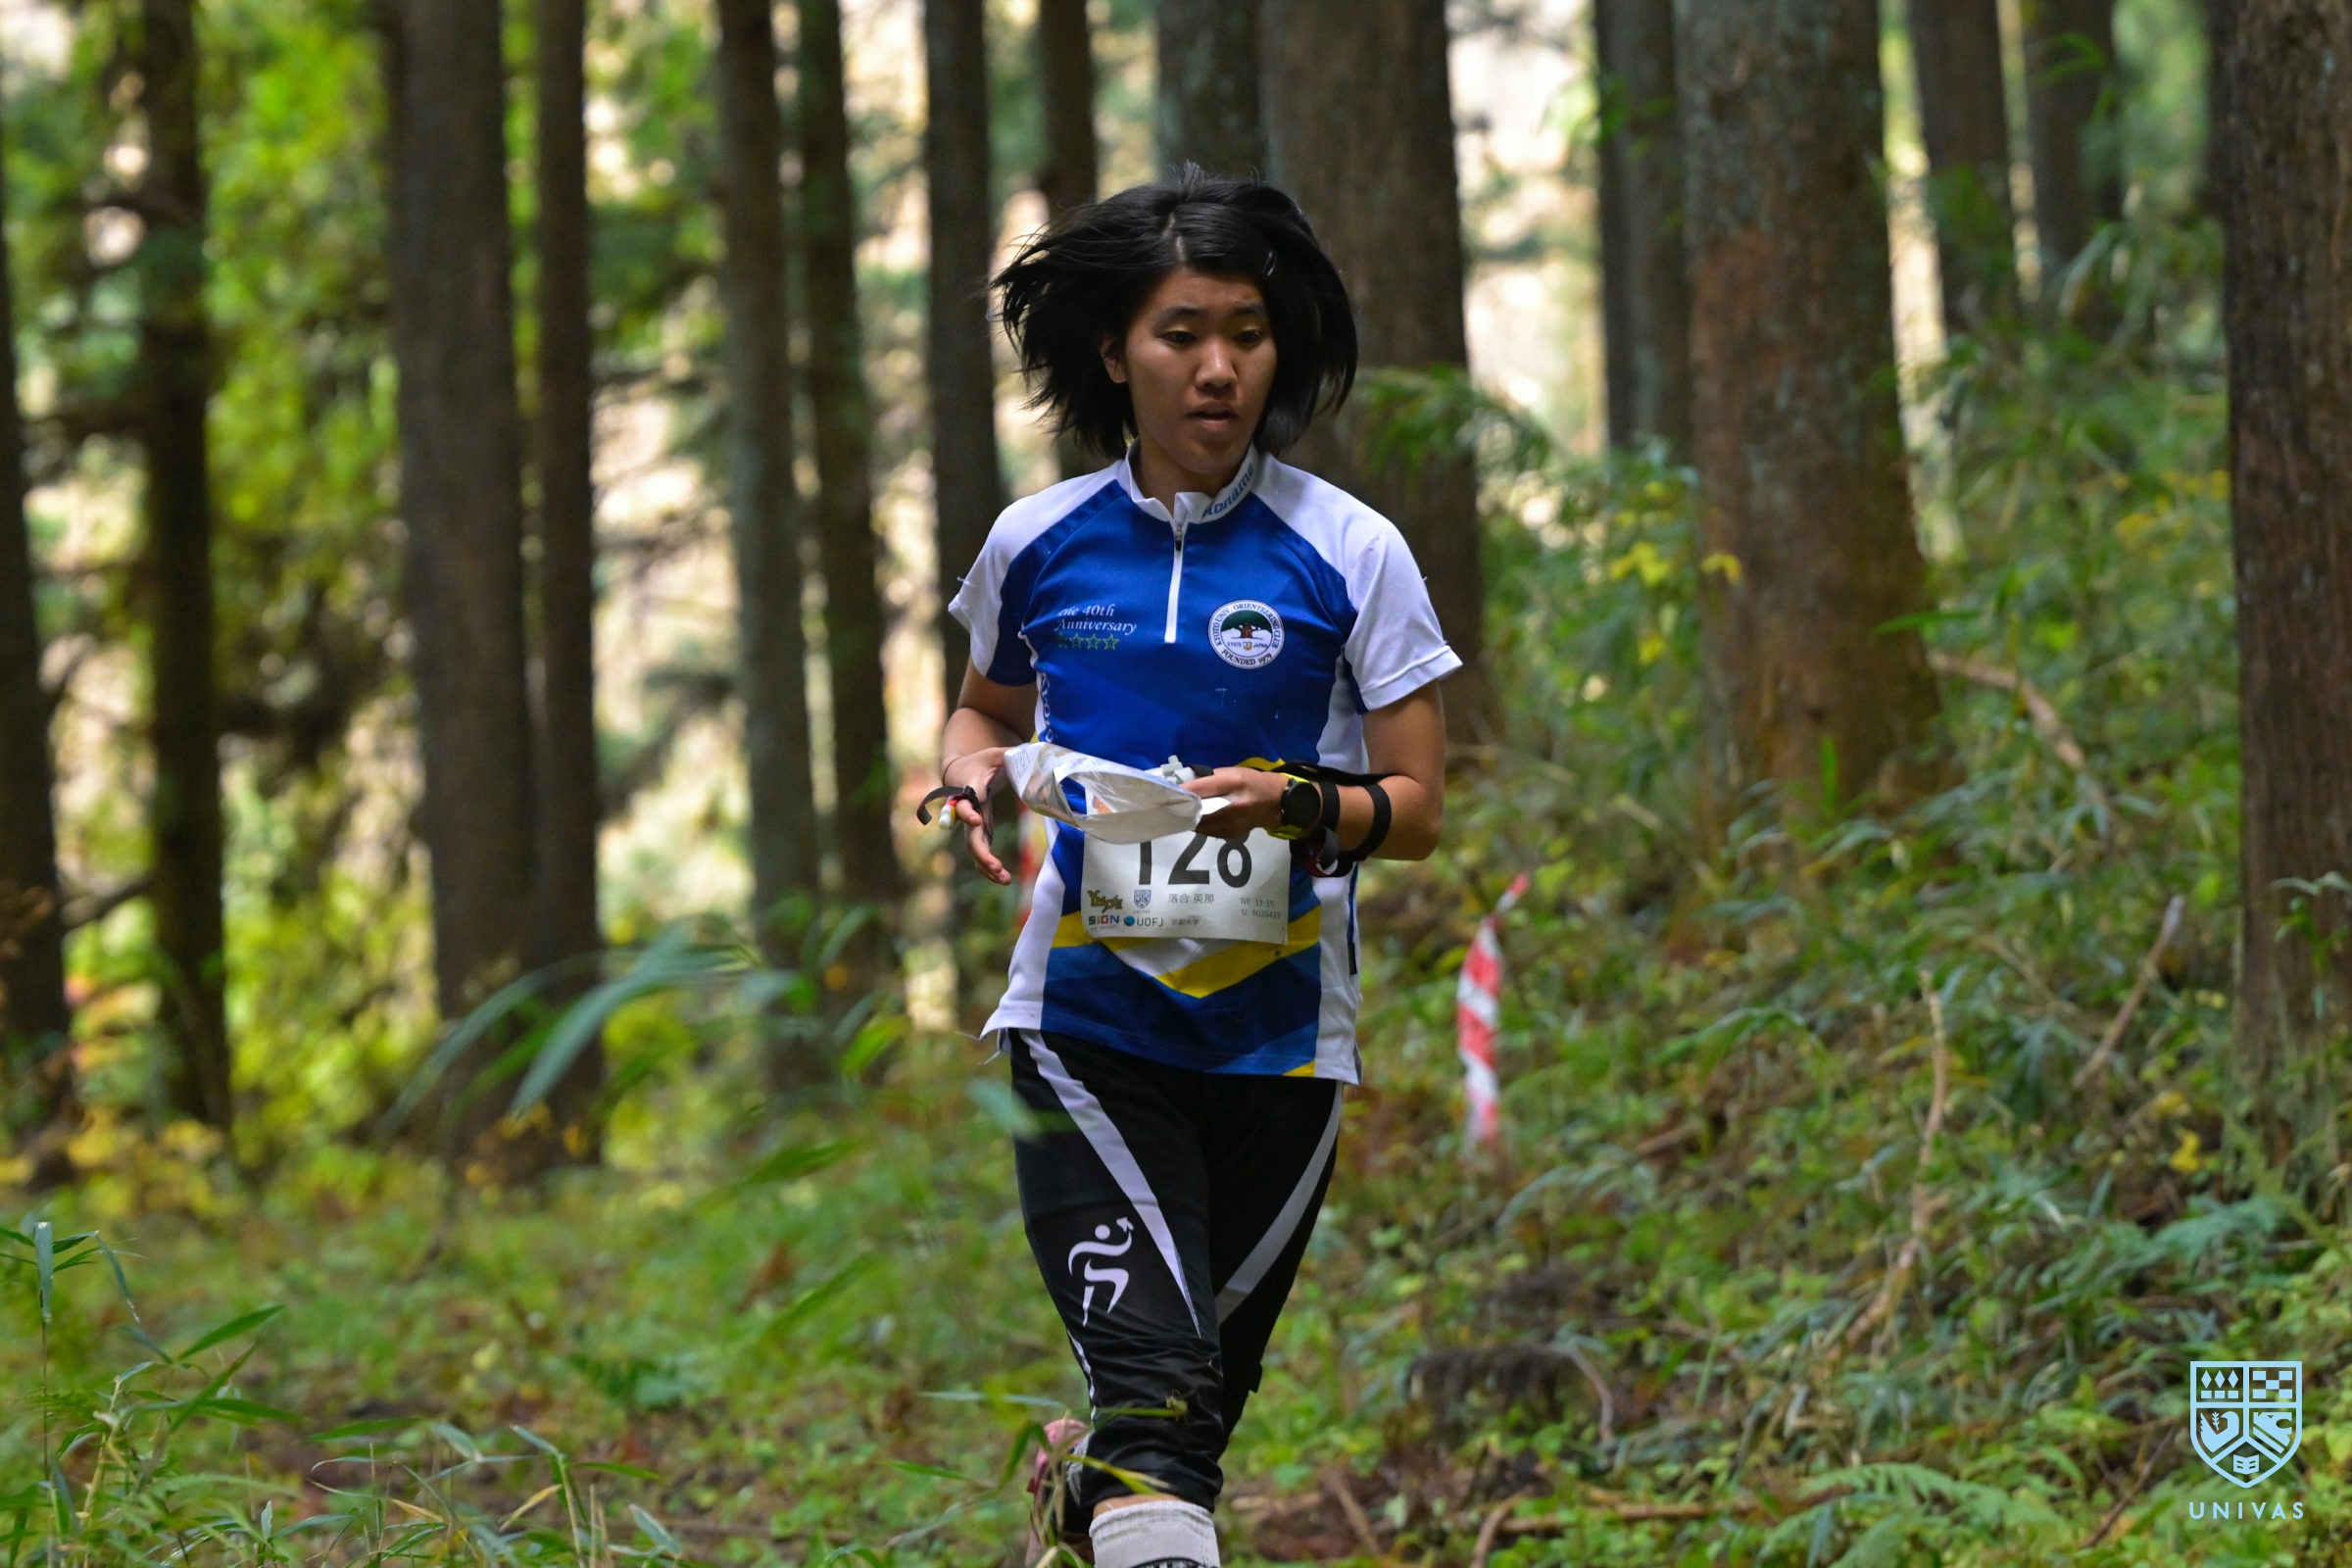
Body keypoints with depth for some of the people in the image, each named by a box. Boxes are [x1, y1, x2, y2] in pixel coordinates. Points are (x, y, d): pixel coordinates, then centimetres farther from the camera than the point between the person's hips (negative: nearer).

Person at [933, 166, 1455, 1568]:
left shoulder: (1350, 552, -2)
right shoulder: (1038, 543, 4)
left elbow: (1418, 809, 0)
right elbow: (986, 710, 23)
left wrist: (1305, 806, -21)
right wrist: (976, 776, 0)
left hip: (1280, 1032, 0)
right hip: (1085, 1018, 0)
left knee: (1206, 1391, 10)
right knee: (1150, 1381, -18)